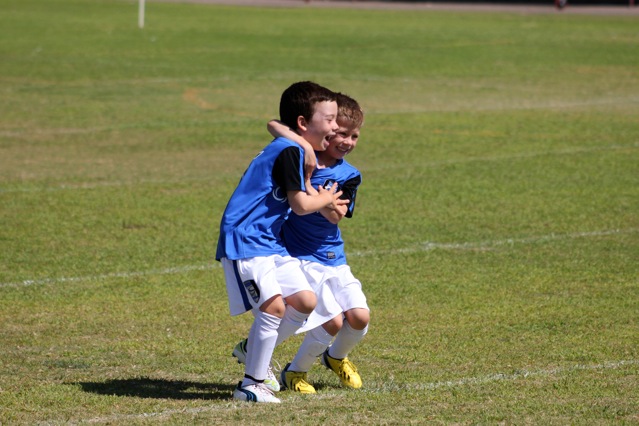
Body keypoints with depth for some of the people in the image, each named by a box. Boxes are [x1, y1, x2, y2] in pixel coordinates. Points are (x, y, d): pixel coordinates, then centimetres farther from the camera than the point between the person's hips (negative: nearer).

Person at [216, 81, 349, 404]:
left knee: (305, 302, 3)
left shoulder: (295, 150, 14)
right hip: (245, 242, -10)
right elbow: (300, 205, -19)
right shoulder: (289, 151, -17)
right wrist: (327, 198, -1)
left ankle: (254, 349, 22)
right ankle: (251, 385, -7)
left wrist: (324, 202, 1)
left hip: (271, 244, 10)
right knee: (274, 305, -18)